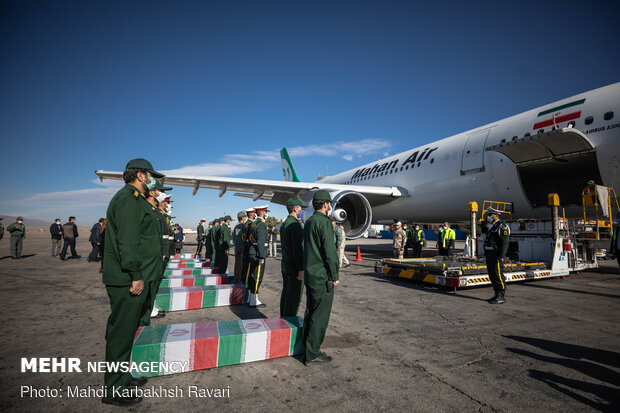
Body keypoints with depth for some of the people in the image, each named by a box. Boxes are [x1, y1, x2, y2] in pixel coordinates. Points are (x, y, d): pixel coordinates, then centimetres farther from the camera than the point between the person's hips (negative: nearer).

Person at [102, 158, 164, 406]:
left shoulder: (136, 200, 19)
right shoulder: (127, 199, -14)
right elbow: (127, 241, -22)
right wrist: (136, 276, -23)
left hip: (134, 279, 11)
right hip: (127, 281, -11)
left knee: (124, 331, 19)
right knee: (122, 332, -1)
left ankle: (122, 377, 34)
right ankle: (114, 390, 12)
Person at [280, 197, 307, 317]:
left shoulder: (284, 224, 13)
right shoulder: (295, 225, -18)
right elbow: (298, 248, -22)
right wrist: (301, 269, -19)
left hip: (285, 266, 10)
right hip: (294, 267, -10)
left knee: (286, 293, 16)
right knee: (294, 296, -2)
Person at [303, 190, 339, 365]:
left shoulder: (309, 221, 12)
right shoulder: (324, 222, -17)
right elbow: (330, 252, -20)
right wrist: (334, 276, -12)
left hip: (310, 275, 9)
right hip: (322, 277, -9)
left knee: (310, 311, 17)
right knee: (320, 316, 0)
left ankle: (307, 346, 28)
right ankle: (312, 354, 9)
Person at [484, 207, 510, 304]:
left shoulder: (501, 226, -10)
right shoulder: (492, 227, 20)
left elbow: (505, 242, -17)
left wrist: (501, 256, -23)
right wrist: (486, 254, 21)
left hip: (496, 255, -10)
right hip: (489, 255, 10)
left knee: (498, 275, -7)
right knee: (492, 275, 12)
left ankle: (502, 297, 0)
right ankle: (497, 295, 20)